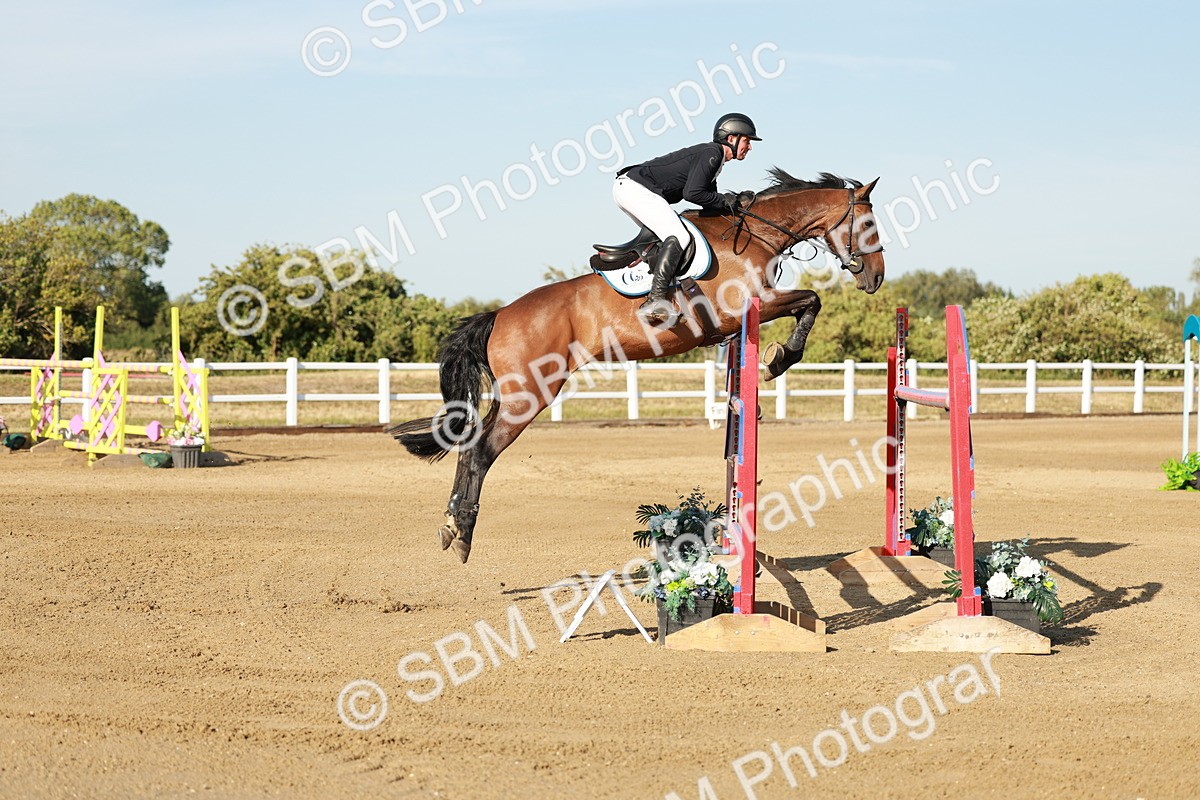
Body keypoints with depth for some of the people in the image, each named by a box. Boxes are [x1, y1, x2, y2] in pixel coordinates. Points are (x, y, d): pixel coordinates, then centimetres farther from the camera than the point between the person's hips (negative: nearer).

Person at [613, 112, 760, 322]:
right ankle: (656, 300, -33)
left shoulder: (714, 157, 21)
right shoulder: (712, 153, -10)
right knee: (678, 237, -22)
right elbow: (692, 193, -20)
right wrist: (724, 200, -7)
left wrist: (737, 201, 6)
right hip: (636, 188, -11)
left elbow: (710, 204, 21)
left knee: (665, 237, 23)